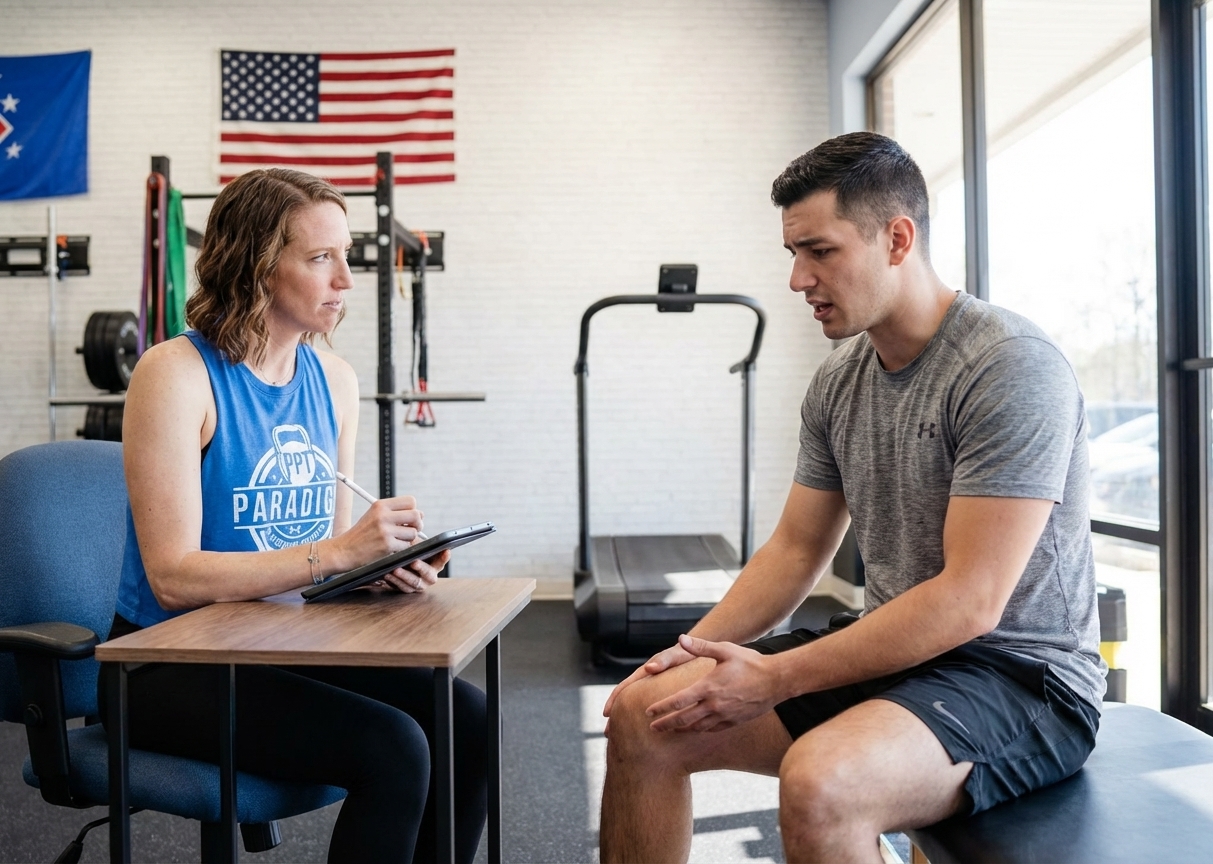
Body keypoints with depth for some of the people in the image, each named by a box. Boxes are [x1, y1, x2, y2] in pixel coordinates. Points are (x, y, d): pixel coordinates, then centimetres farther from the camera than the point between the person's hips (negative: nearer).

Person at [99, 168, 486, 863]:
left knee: (467, 716, -15)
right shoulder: (176, 375, -13)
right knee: (391, 747, -25)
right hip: (173, 665, -6)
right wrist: (337, 552, -26)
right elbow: (174, 577, -19)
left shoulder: (335, 379, 6)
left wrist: (388, 565, -11)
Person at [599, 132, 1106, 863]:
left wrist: (772, 679, -22)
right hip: (892, 653, 7)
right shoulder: (839, 379, 5)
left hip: (1019, 672, -7)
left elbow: (969, 602, -23)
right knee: (644, 716, -3)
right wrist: (693, 651, -4)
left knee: (819, 784, -36)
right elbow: (797, 549, 11)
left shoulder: (1012, 366, -18)